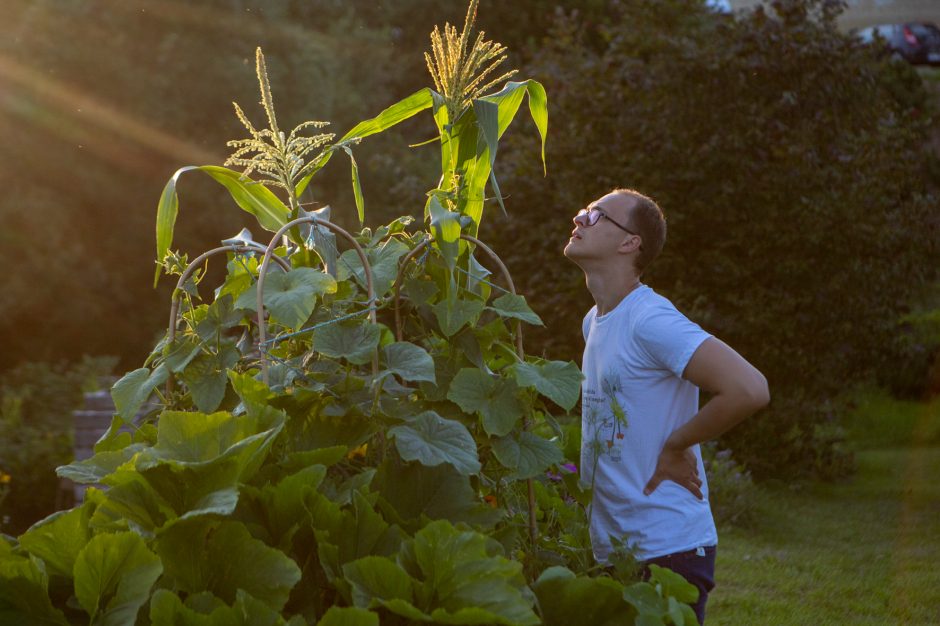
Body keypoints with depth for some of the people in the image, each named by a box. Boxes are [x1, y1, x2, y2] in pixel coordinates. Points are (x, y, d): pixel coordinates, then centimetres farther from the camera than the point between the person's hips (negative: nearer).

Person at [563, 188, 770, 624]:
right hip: (610, 550, 9)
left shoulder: (650, 321, -18)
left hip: (666, 550, -9)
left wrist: (676, 446, -17)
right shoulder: (594, 322, 11)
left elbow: (749, 390, -28)